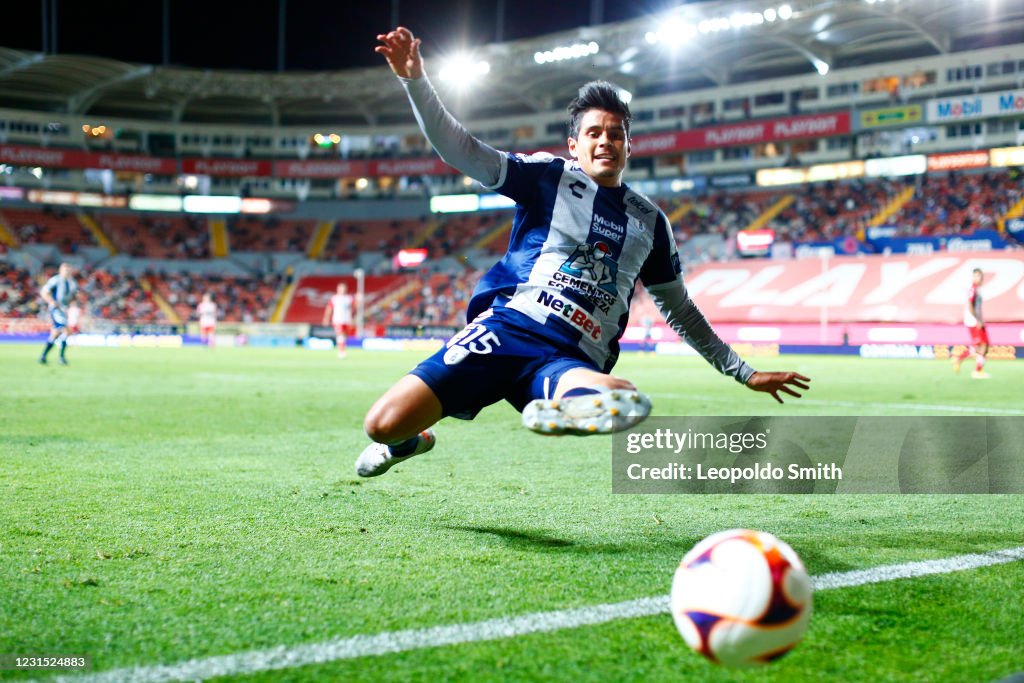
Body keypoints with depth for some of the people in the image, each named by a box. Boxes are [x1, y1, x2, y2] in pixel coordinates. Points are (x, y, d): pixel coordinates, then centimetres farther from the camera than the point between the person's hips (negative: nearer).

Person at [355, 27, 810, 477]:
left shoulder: (650, 221, 20)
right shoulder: (549, 177, 9)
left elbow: (680, 310, 30)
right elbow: (461, 151, -1)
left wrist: (745, 374, 29)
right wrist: (415, 80, -15)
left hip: (574, 360, 2)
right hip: (506, 328, -1)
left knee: (623, 399, -35)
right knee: (384, 424, -14)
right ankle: (411, 440, 14)